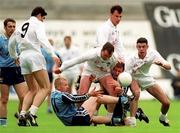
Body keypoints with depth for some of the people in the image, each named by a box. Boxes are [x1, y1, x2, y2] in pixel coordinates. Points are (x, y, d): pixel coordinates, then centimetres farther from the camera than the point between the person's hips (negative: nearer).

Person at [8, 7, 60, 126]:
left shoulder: (21, 26, 22)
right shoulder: (38, 24, 1)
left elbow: (11, 43, 31)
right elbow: (42, 39, -17)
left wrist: (15, 56, 47)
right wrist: (53, 54, -27)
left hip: (23, 57, 7)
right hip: (34, 55, -7)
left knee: (33, 90, 15)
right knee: (46, 88, -8)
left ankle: (22, 115, -2)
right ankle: (32, 113, -26)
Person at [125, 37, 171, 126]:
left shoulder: (153, 54, -21)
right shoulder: (132, 59, -29)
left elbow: (168, 67, -23)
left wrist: (162, 64, -46)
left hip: (147, 79, 4)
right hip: (134, 78, -3)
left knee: (166, 103, -3)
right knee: (136, 93, -39)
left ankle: (163, 118, 31)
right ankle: (132, 121, -33)